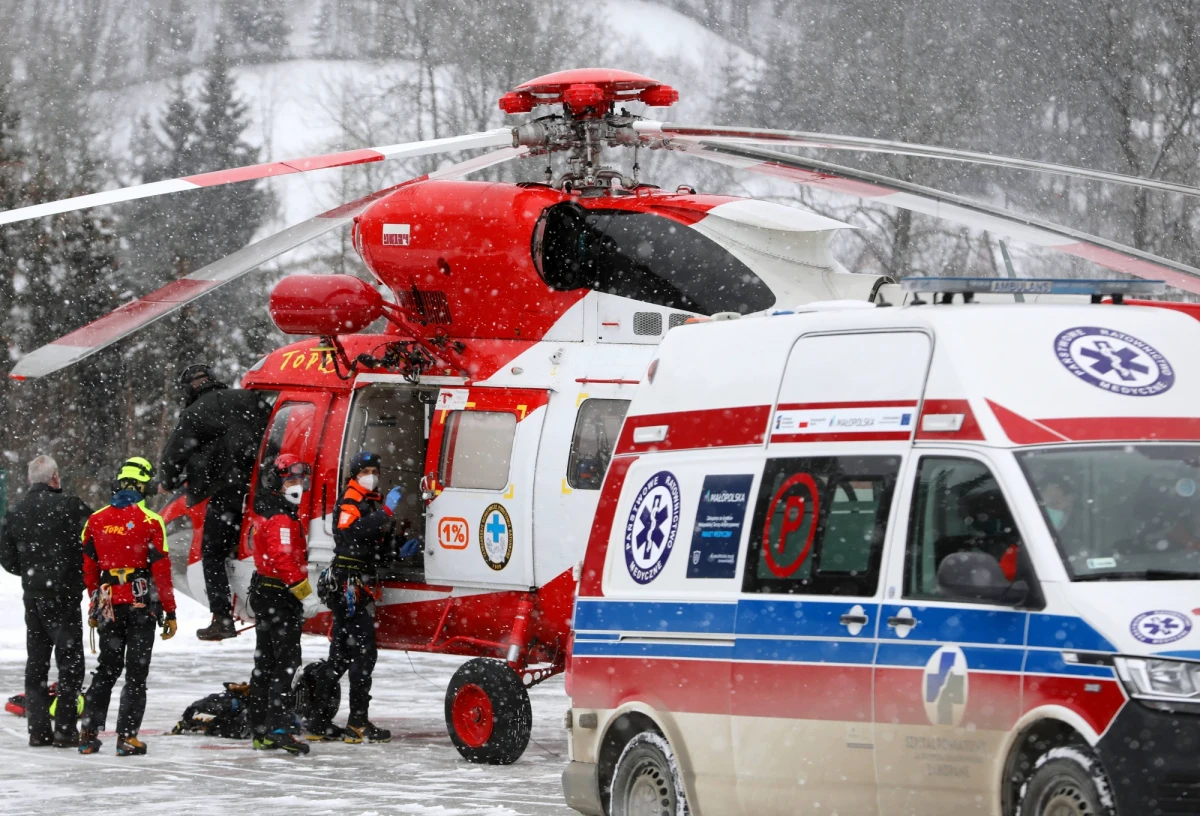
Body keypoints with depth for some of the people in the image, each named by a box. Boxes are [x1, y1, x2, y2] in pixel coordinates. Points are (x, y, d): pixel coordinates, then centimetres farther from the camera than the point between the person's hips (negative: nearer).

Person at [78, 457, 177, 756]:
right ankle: (127, 737, -2)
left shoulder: (96, 520, 4)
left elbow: (89, 567, 9)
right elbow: (161, 569, -10)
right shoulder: (150, 521, -9)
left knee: (106, 669, 15)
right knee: (136, 672, 2)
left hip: (108, 605, 4)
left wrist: (95, 604, 21)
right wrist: (170, 611, -4)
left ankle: (89, 732, 12)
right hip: (141, 605, -4)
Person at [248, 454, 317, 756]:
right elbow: (283, 559, -26)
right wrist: (304, 592, -26)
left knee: (265, 663, 13)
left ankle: (261, 731, 17)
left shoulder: (269, 514, 17)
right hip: (279, 596, -11)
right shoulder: (281, 519, -16)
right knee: (286, 660, -13)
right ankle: (278, 728, -20)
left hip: (265, 594, 11)